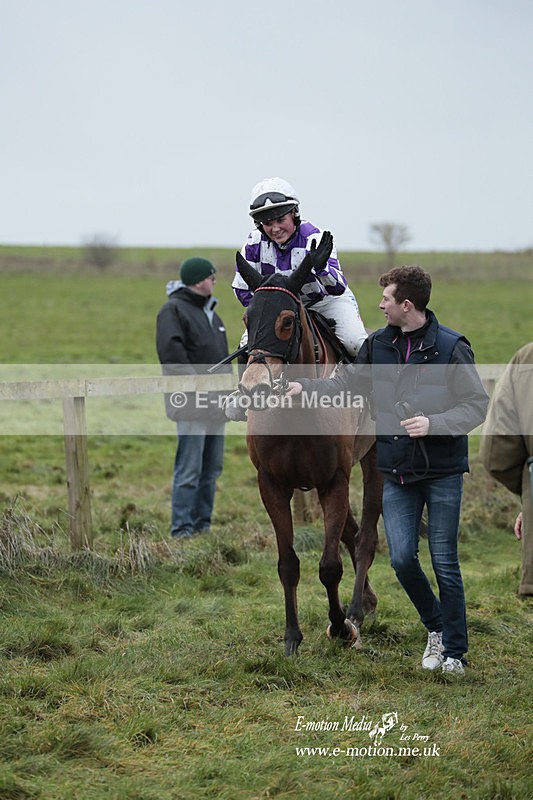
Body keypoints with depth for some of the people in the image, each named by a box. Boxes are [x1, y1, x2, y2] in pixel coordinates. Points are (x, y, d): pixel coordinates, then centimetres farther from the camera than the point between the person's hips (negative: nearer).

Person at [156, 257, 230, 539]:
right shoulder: (174, 309, -9)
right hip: (192, 405, -9)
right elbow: (170, 350, -22)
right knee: (189, 469, -9)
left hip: (215, 405, 9)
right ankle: (182, 528, -6)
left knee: (211, 468, 11)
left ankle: (203, 524, 18)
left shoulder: (209, 312, 21)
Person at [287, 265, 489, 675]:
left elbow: (477, 405, -10)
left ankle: (454, 651, 12)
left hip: (443, 472, -4)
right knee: (402, 558, -1)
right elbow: (347, 384, 17)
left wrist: (434, 423, -22)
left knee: (445, 564, -1)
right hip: (397, 473, 4)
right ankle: (436, 628, 23)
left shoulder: (452, 347, -11)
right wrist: (305, 388, 6)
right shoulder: (378, 345, 4)